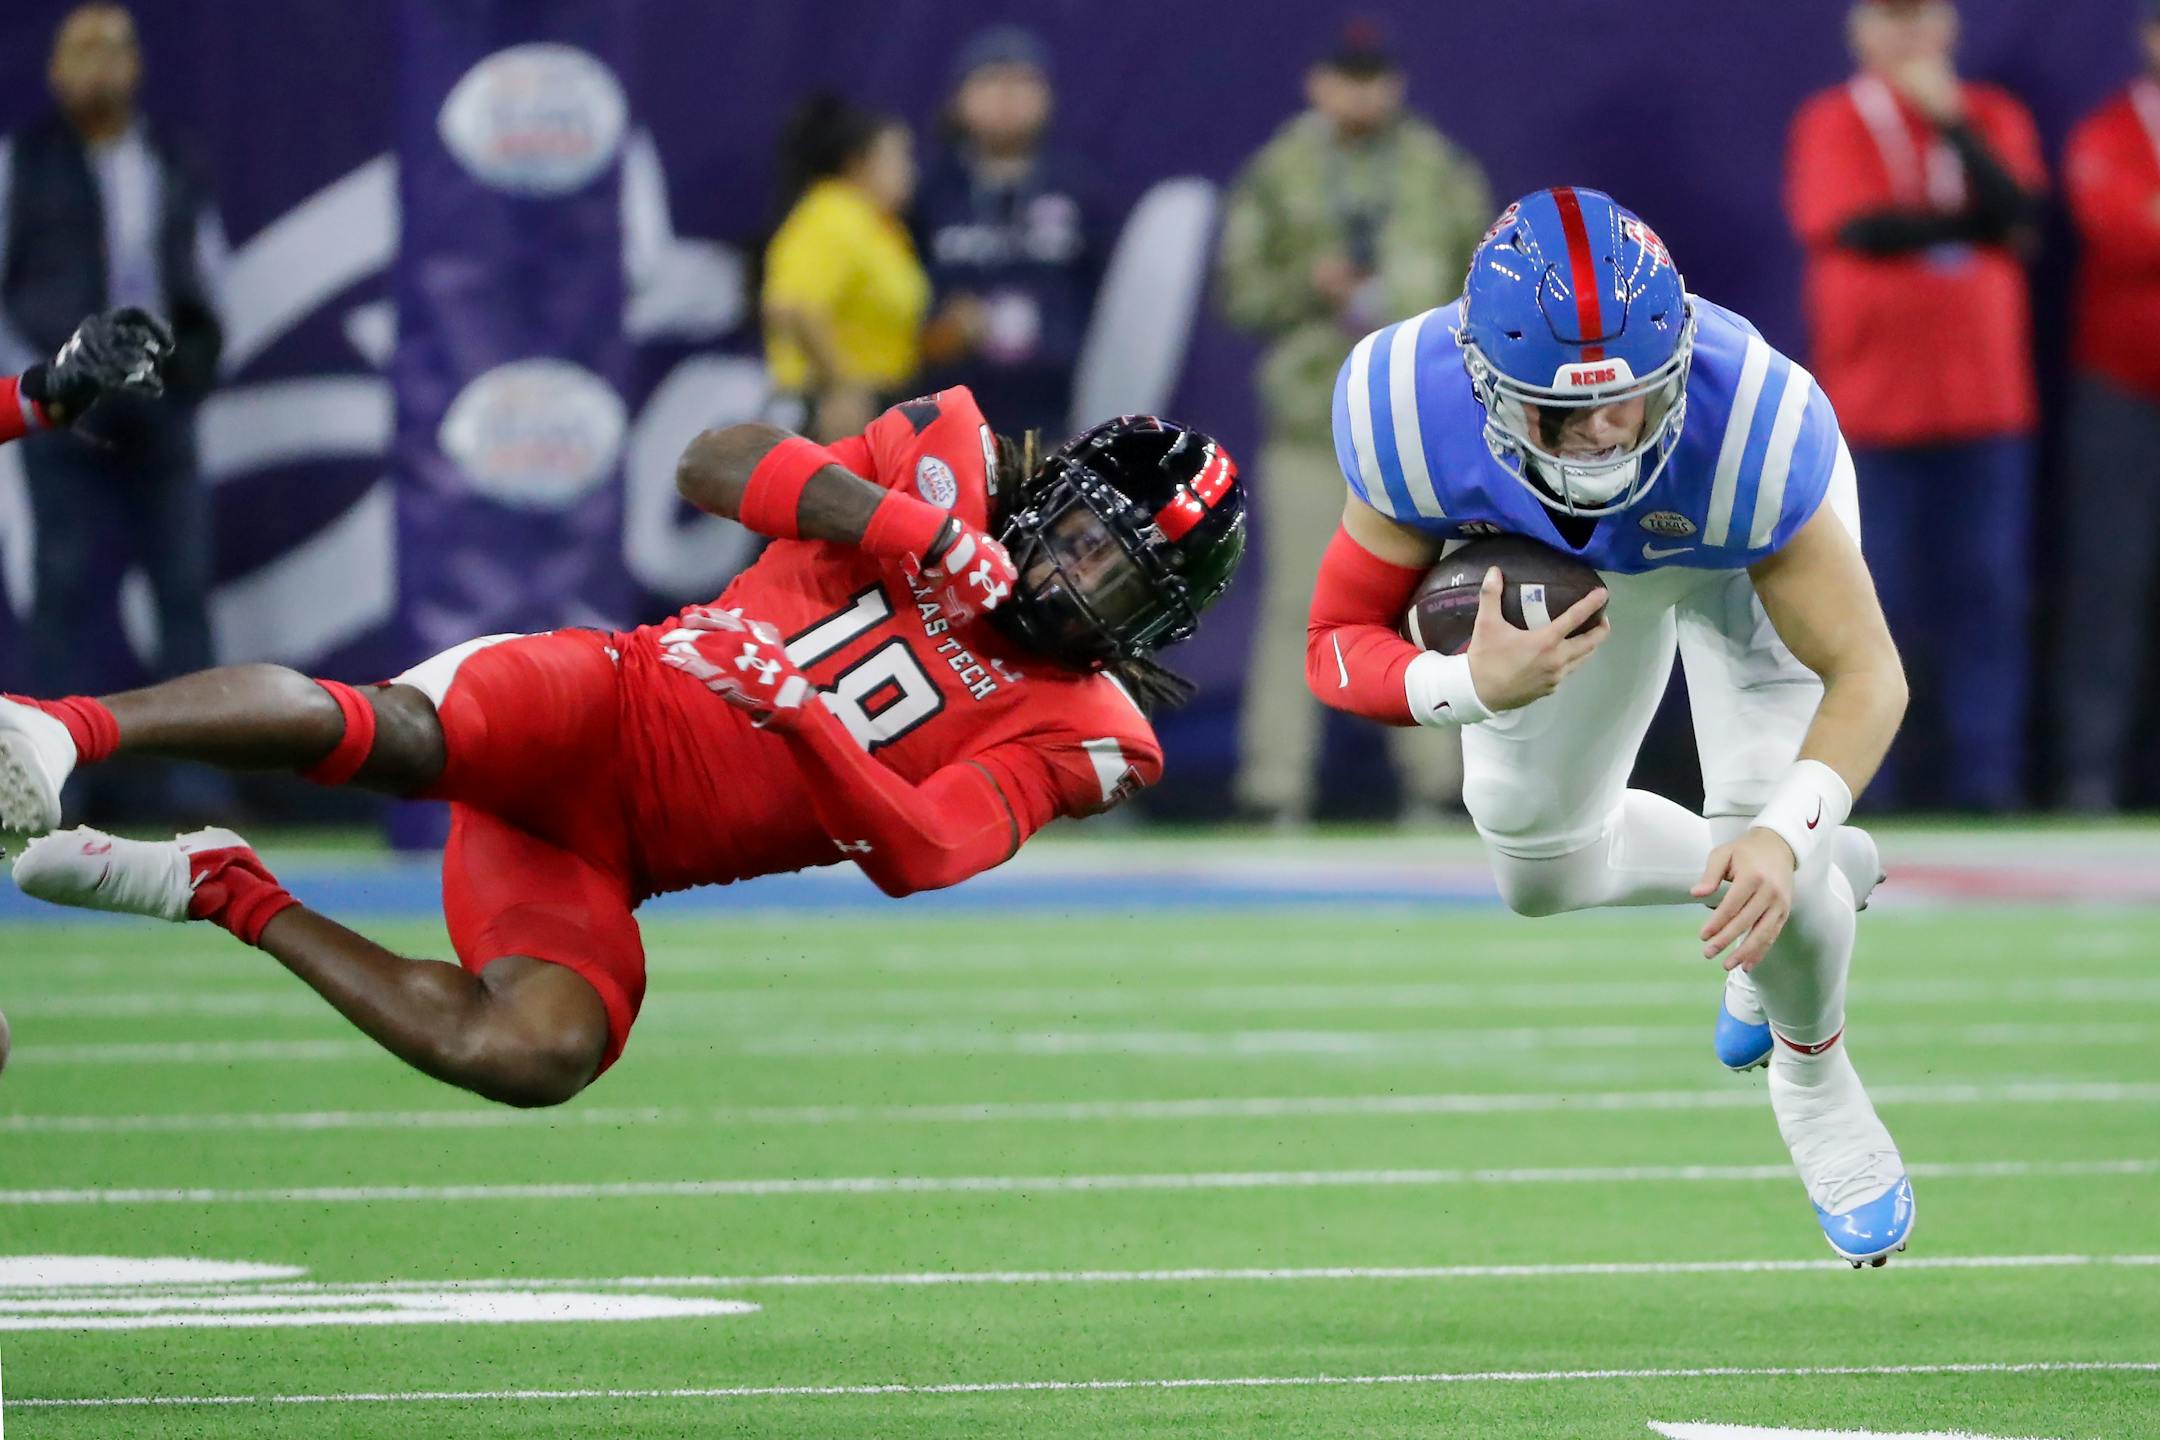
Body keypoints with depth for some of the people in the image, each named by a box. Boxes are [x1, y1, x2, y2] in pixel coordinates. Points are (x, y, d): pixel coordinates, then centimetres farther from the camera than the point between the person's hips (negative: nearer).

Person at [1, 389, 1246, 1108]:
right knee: (387, 730, -37)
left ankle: (233, 896, -10)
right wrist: (913, 526, -12)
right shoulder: (956, 466, 6)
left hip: (618, 856, 2)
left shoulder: (1081, 736, 5)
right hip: (608, 697, -2)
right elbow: (713, 468, -1)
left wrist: (798, 708, -25)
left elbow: (923, 853, -10)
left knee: (541, 1056, -27)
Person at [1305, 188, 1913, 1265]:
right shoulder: (1419, 418, -41)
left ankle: (1812, 1076, 14)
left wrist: (1782, 838, -56)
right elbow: (1340, 646, -30)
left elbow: (1866, 674, -38)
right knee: (1537, 871, 11)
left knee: (1760, 827, -21)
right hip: (1551, 555, 3)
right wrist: (1476, 686, -51)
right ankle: (1826, 877, 39)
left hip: (1746, 540, -3)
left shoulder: (1753, 425, -46)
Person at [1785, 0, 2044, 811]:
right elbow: (1857, 226, -12)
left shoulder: (1994, 118, 11)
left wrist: (1950, 121, -10)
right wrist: (1972, 219, -4)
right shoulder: (1832, 125, 3)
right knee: (1883, 592, -2)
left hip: (1986, 402, 2)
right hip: (1874, 401, -2)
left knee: (1988, 588, -1)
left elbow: (2018, 213, -6)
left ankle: (1985, 770, 1)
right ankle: (1873, 777, 1)